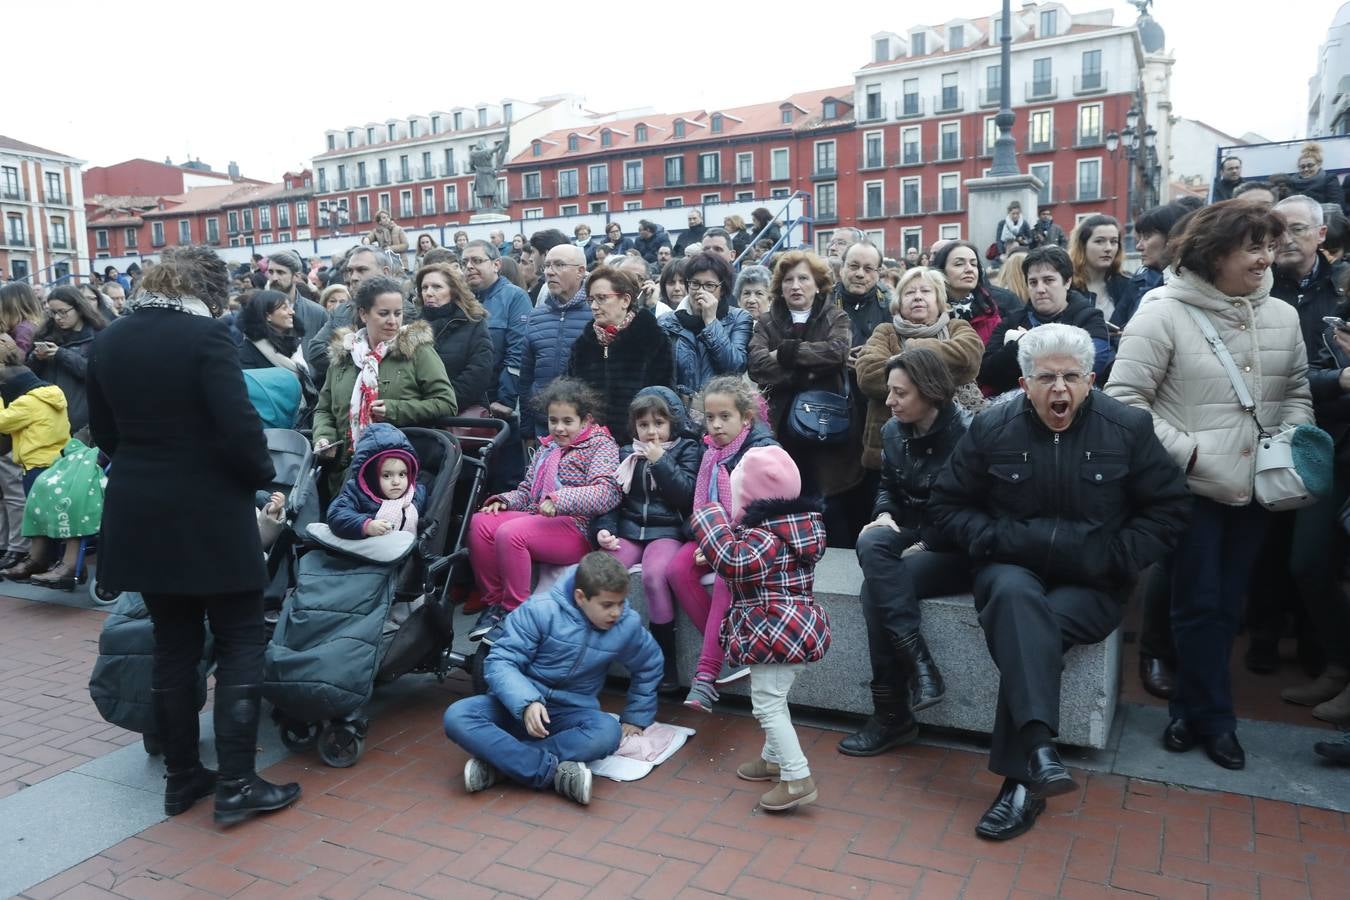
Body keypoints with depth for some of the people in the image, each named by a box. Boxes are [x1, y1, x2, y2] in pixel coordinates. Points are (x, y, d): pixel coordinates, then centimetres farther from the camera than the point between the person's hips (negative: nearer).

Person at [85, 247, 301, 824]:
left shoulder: (109, 340, 6)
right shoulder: (206, 334, -15)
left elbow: (103, 431, 14)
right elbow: (238, 425, -20)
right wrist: (262, 475, -4)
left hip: (139, 514, 7)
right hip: (210, 514, -6)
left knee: (173, 646, 15)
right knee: (239, 644, 4)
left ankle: (181, 777, 23)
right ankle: (236, 785, 5)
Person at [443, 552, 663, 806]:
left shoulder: (628, 625, -4)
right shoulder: (540, 610, -15)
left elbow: (649, 668, 16)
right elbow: (500, 662, -17)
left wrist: (636, 718, 16)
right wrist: (526, 703, -34)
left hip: (570, 714, 1)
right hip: (517, 704, -1)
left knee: (608, 732, -34)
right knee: (457, 717, -31)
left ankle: (497, 762, -30)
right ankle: (555, 772, -33)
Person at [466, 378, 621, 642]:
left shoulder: (602, 446, 0)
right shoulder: (547, 447, 24)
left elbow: (606, 493, -18)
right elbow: (527, 490, 30)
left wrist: (561, 500, -31)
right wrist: (504, 500, 6)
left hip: (576, 529, -7)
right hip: (536, 519, 7)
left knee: (510, 532, -30)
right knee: (481, 522, -16)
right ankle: (494, 603, -7)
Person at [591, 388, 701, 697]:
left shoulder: (687, 450, 6)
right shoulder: (627, 454, 17)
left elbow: (686, 495, -7)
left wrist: (660, 462, -9)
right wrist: (603, 529, -4)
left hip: (667, 531, -4)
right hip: (628, 530, 4)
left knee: (654, 574, -33)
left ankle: (665, 658, -21)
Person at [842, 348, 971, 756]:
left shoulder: (963, 434, -14)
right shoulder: (893, 431, 6)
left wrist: (924, 546, -18)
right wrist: (884, 516, -5)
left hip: (955, 550, -6)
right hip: (910, 537, 6)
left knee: (876, 588, -27)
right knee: (870, 543, -29)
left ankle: (892, 716, -16)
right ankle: (919, 665, -28)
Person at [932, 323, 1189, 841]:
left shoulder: (1128, 428, -1)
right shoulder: (992, 429, 0)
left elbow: (1168, 512, 4)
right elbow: (948, 506, 5)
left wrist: (1112, 556, -9)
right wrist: (998, 540, -11)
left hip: (1090, 584, 0)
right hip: (1012, 569, 1)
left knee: (1027, 629, -31)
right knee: (1016, 597, -36)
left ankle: (1019, 778, -25)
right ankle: (1040, 746, -45)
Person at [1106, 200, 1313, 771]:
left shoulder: (1283, 317, 6)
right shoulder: (1163, 314, -11)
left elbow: (1297, 393, 15)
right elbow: (1124, 397, -13)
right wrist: (1183, 451, -17)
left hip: (1253, 488, 6)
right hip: (1191, 487, -5)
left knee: (1227, 605, 13)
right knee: (1199, 605, 3)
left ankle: (1192, 709, 28)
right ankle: (1214, 718, 19)